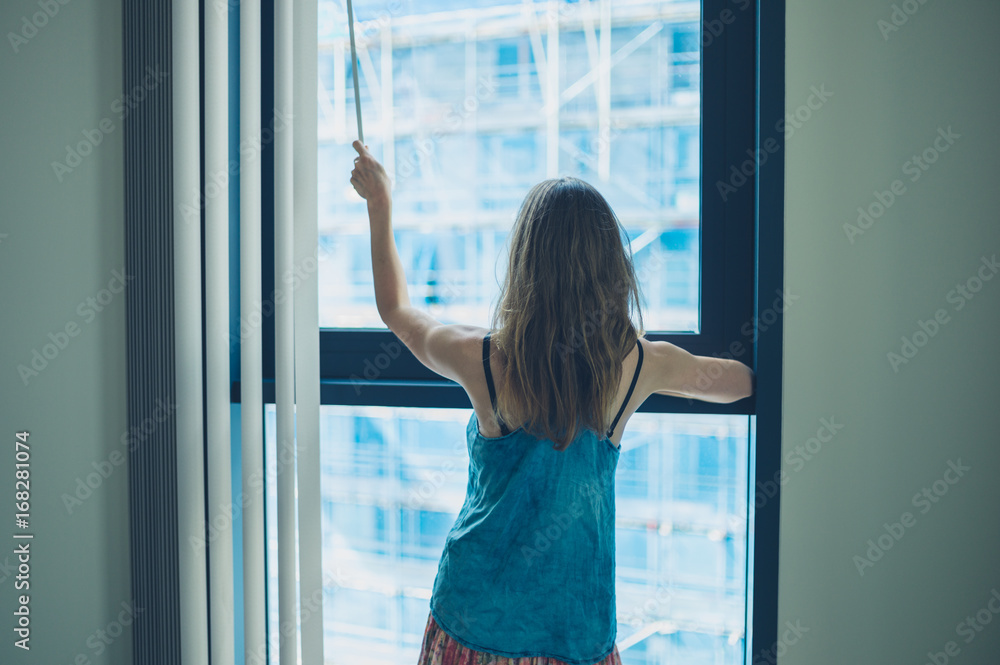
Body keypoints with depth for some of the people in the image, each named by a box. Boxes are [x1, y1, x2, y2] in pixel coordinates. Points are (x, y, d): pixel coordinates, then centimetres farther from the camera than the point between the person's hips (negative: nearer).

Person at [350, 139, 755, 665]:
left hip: (476, 619, 0)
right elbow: (745, 382, 10)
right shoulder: (639, 365, -10)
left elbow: (396, 310, 8)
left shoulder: (483, 360, -14)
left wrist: (379, 207, 19)